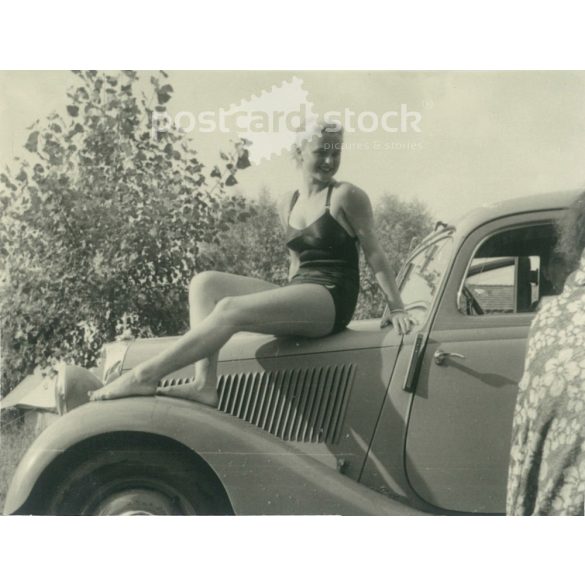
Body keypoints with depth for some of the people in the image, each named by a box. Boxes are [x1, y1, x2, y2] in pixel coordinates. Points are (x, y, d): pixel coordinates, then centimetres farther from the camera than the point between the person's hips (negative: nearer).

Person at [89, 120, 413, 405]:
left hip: (332, 301, -7)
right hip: (297, 294, 7)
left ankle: (144, 376, -27)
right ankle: (205, 382, -25)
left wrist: (397, 308, -4)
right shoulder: (287, 204, 18)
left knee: (230, 308, -28)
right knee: (205, 283, -10)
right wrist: (287, 301, 15)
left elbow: (375, 255, 0)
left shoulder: (346, 196, 0)